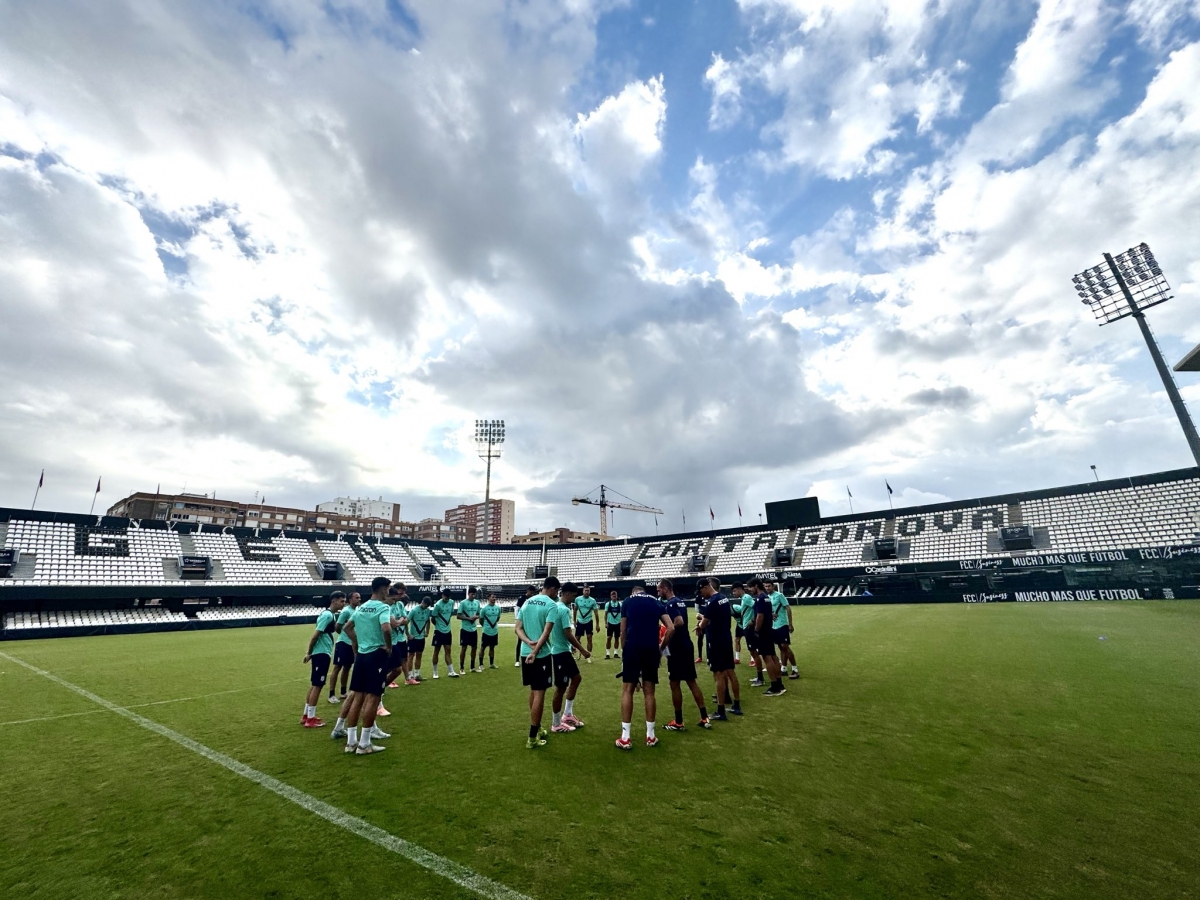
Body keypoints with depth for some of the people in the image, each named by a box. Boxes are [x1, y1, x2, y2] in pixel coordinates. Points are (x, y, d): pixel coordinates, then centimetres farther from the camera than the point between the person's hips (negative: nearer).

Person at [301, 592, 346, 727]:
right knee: (317, 685, -2)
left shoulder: (331, 614, 11)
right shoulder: (327, 615, -19)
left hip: (322, 653, 10)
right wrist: (309, 652, -10)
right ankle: (310, 719, 6)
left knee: (314, 684, 16)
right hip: (321, 653, -10)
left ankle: (306, 716, 25)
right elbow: (315, 635, -19)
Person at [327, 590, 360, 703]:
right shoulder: (346, 611, -15)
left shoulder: (357, 611, 8)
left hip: (352, 644, 8)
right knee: (337, 668, -1)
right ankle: (331, 695, 6)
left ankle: (343, 693, 25)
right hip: (343, 643, -8)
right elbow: (337, 628, -12)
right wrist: (345, 635, 3)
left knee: (347, 668, 14)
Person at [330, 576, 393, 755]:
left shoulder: (361, 607, 11)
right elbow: (386, 629, -30)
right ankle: (364, 744, 6)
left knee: (358, 697, 14)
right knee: (372, 698, 0)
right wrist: (389, 647, -14)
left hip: (361, 655, 8)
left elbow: (347, 627, 24)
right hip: (377, 655, -8)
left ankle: (351, 742, 22)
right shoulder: (383, 607, -15)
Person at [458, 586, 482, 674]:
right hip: (465, 629, -5)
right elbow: (458, 616, -9)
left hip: (474, 629, 5)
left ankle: (472, 667, 21)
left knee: (474, 647, 10)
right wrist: (468, 618, -21)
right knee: (464, 648, 1)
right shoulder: (463, 603, -10)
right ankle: (461, 668, 13)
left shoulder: (477, 602, 6)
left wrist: (476, 617, -9)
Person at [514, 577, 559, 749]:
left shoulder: (527, 602, 10)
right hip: (542, 654, -7)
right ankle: (532, 738, 6)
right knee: (539, 693, 2)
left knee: (533, 690, 20)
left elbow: (518, 628, 4)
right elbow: (546, 632, -20)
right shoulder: (551, 605, -11)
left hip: (525, 652, 7)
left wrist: (529, 642, -9)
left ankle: (537, 728, 33)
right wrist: (535, 652, -21)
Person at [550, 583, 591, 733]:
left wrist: (572, 646, 23)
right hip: (561, 652, -10)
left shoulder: (556, 607, 8)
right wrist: (583, 650, -14)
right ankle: (556, 724, 17)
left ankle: (567, 714, 28)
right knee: (561, 688, 2)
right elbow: (568, 634, -24)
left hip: (563, 650, 10)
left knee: (576, 678, 20)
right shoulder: (564, 610, -22)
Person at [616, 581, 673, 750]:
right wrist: (661, 647, 15)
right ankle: (650, 736, 21)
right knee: (649, 691, 14)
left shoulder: (628, 601, 10)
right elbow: (671, 628, 6)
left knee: (627, 690, 8)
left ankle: (625, 738, 9)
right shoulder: (655, 602, 14)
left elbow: (623, 632, 7)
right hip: (652, 649, 2)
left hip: (633, 647, -2)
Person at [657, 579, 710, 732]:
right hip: (687, 646, 9)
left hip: (677, 649, -9)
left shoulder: (670, 604, -17)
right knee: (691, 682, 14)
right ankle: (704, 718, 17)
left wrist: (665, 641, -19)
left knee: (675, 684, 3)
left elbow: (679, 622, -31)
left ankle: (678, 722, 12)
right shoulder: (680, 602, 12)